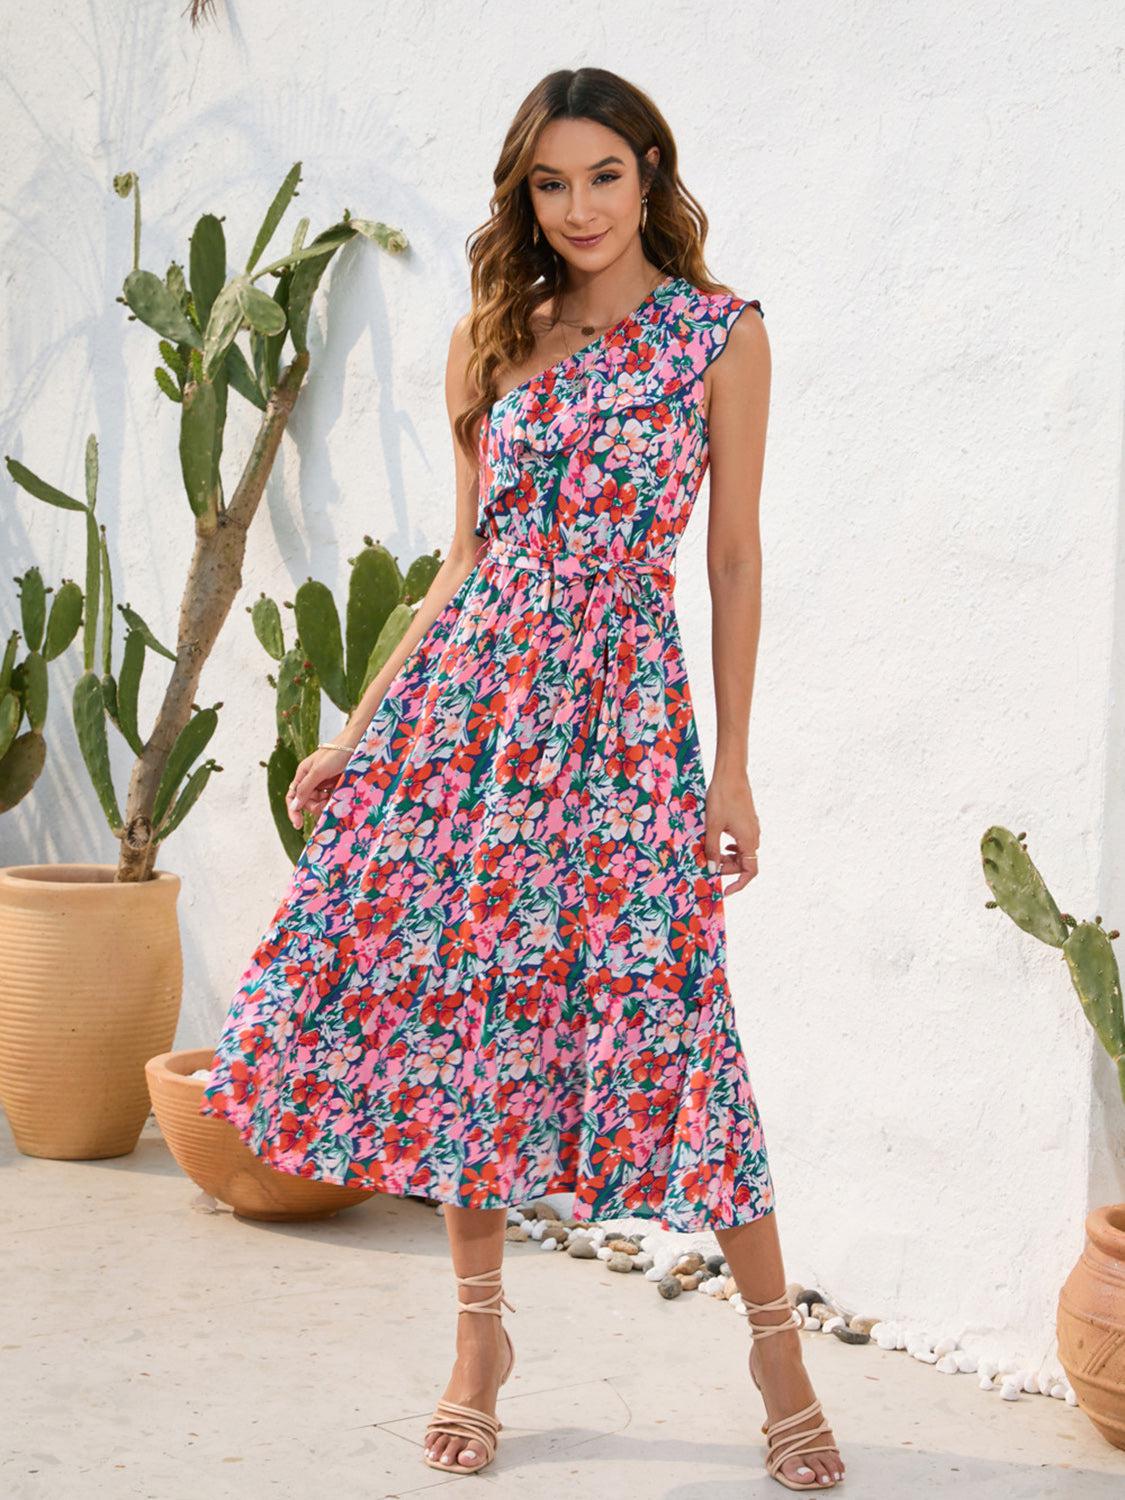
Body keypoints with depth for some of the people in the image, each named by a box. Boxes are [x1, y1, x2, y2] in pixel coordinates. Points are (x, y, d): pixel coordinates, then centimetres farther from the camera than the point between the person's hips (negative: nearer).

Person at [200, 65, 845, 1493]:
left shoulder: (721, 333, 1)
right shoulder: (490, 342, 10)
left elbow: (734, 561, 1)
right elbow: (464, 564, 13)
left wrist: (733, 769, -1)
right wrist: (354, 730, 9)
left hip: (624, 703, -4)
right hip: (468, 692, 4)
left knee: (662, 1016, -6)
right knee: (455, 1004, 5)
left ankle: (775, 1342, 11)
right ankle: (480, 1335, 21)